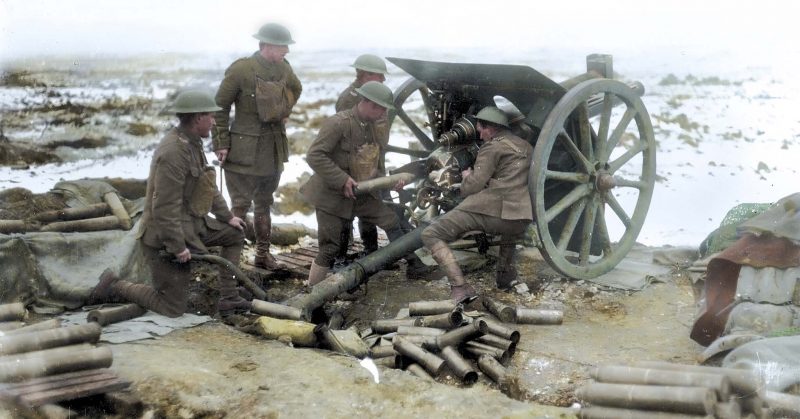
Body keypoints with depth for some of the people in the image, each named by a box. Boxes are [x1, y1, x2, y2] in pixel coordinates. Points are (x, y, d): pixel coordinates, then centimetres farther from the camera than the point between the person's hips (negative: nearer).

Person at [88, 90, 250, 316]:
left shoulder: (191, 142, 4)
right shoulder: (173, 152, -27)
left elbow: (207, 185, 17)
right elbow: (165, 207, -28)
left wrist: (227, 216, 18)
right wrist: (178, 247, -23)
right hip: (165, 235, -10)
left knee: (236, 234, 17)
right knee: (172, 308, -1)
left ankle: (228, 298, 18)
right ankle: (114, 286, 12)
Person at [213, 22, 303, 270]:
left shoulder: (284, 68, 2)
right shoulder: (240, 70, -15)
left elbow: (295, 92, 23)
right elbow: (220, 107, -11)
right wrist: (221, 144, -13)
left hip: (273, 149, 6)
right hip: (245, 149, -6)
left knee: (264, 204, 17)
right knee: (240, 205, -4)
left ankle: (263, 254, 28)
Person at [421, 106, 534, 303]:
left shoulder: (492, 147, 3)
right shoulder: (526, 146, 24)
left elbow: (472, 187, -5)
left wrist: (467, 176, 17)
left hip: (491, 209, -7)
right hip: (522, 219, 7)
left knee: (431, 235, -1)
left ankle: (460, 288, -16)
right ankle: (505, 274, 31)